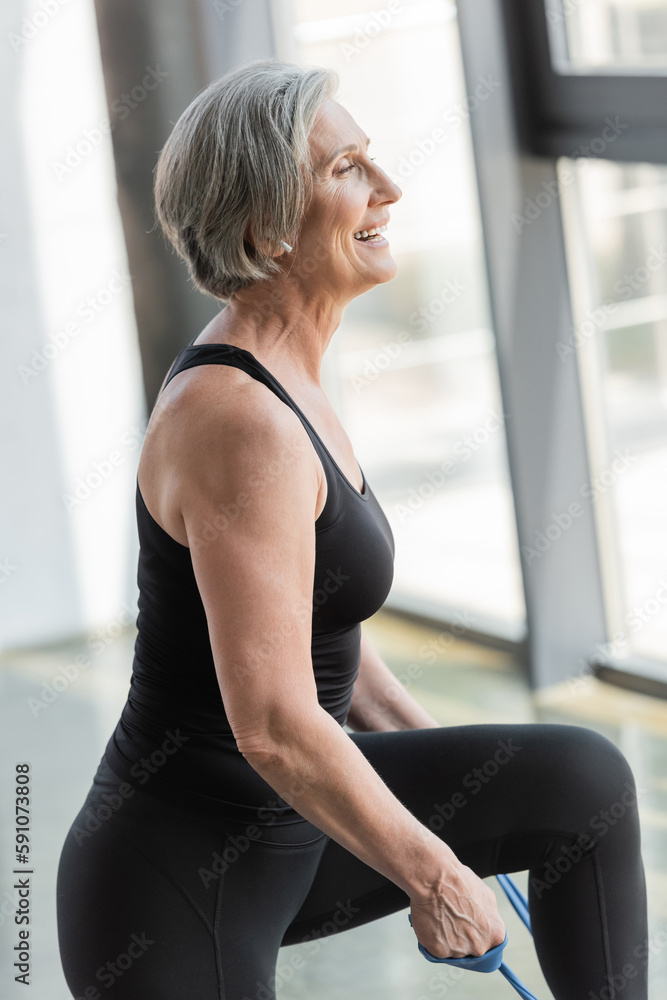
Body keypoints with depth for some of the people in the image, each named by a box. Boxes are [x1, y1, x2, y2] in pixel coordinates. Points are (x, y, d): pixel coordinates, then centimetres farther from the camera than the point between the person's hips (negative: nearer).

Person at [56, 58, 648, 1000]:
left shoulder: (276, 381, 5)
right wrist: (435, 877, -15)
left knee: (582, 778, 4)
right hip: (179, 897, -9)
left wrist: (452, 773, 18)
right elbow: (274, 727, -27)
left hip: (271, 833, 9)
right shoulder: (239, 423, -25)